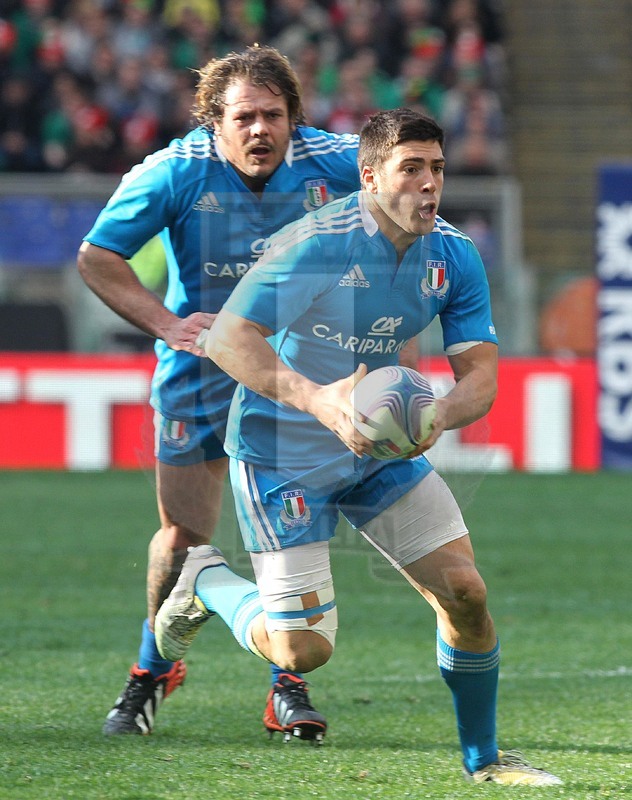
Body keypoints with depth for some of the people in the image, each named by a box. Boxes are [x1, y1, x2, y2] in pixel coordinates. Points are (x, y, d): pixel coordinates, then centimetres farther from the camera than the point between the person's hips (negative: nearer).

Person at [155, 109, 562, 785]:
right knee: (302, 649, -8)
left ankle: (482, 756, 17)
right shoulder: (318, 244, -24)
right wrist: (317, 400, -40)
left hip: (381, 445, 6)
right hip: (282, 453, -6)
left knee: (465, 592, -4)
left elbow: (480, 373, -7)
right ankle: (205, 581, 22)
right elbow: (227, 339, -26)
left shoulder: (454, 257, -6)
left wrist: (442, 413, -31)